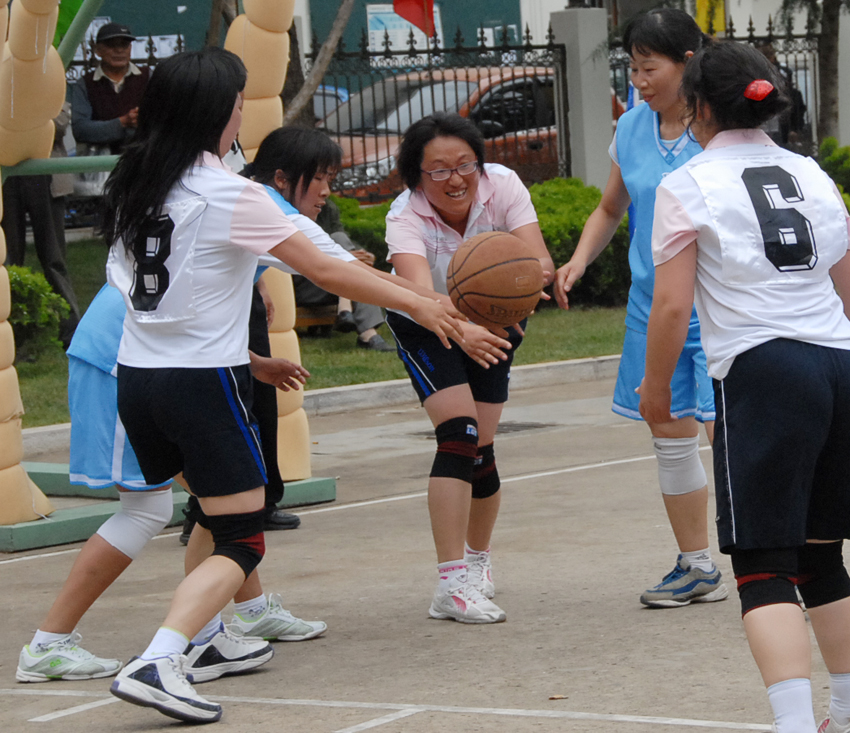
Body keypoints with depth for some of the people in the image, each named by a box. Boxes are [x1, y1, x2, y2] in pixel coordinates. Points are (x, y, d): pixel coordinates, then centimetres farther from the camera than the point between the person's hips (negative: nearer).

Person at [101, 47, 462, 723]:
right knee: (242, 546, -3)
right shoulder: (229, 196, -13)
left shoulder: (135, 187, 8)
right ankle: (156, 663, -21)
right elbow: (325, 270, -9)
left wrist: (244, 360, 23)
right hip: (203, 385, -7)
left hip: (137, 379, 7)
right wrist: (417, 303, 1)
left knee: (217, 518, 26)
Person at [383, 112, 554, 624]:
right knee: (460, 433, -21)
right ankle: (453, 585, -23)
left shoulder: (501, 185, -26)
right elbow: (419, 292, -51)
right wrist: (462, 331, -70)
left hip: (493, 326, 3)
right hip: (427, 327, -3)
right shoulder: (406, 217, -33)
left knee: (481, 446, 1)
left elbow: (541, 262, -37)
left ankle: (479, 560, 30)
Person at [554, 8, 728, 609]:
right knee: (670, 434, 11)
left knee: (724, 430, -13)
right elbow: (611, 209, 22)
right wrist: (580, 260, 5)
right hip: (653, 305, 6)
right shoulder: (632, 131, 7)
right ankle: (696, 567, 24)